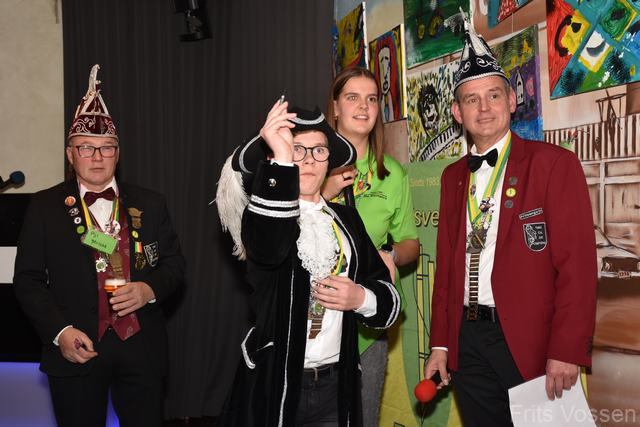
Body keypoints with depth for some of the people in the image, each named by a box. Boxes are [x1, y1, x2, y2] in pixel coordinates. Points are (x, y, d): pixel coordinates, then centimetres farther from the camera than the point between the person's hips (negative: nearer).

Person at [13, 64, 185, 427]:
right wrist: (60, 331, -13)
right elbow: (28, 279, 0)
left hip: (142, 351, 1)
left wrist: (150, 288, -12)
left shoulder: (150, 204, 5)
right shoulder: (45, 207, 1)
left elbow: (174, 262, 9)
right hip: (76, 351, -1)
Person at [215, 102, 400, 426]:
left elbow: (388, 295, 10)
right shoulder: (262, 211, -4)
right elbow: (268, 247, -30)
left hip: (336, 384, 4)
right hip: (273, 384, -4)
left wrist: (361, 298, -11)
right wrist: (282, 159, -35)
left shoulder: (346, 219, 10)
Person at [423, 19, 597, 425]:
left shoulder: (553, 163, -6)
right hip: (467, 342, 5)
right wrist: (440, 343, 9)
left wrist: (566, 352, -16)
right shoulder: (454, 176, 11)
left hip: (530, 342, -5)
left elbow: (577, 265, -12)